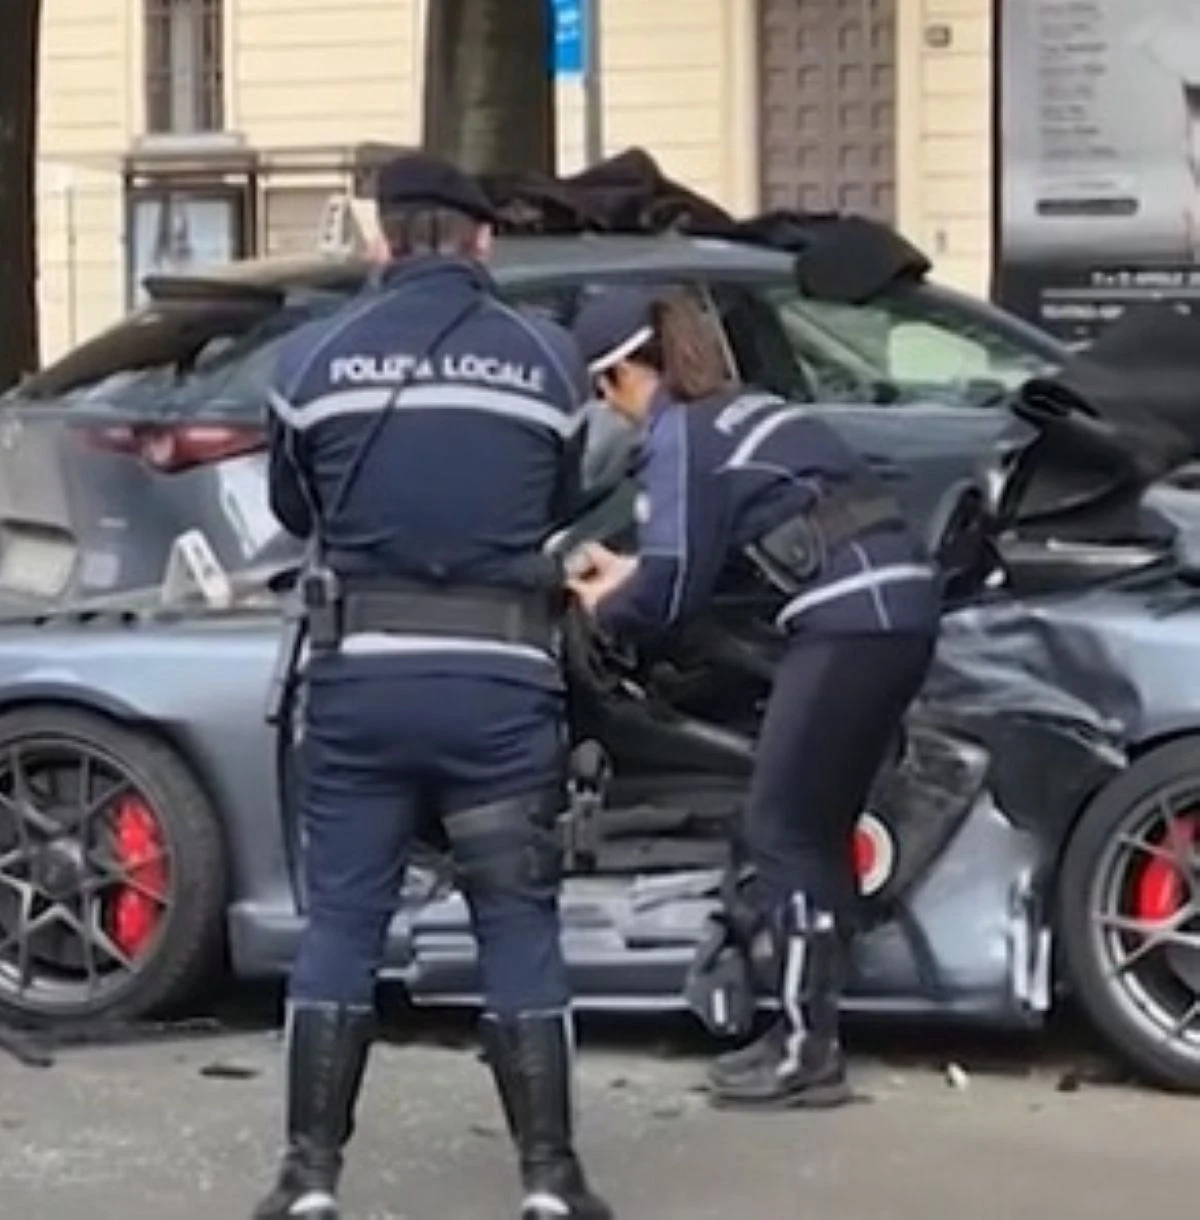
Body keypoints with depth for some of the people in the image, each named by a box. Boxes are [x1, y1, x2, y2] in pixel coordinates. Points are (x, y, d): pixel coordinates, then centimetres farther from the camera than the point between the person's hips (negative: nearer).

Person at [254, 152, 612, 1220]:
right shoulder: (549, 358, 2)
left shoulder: (315, 356, 1)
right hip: (498, 676, 0)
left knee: (341, 922, 9)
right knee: (519, 927, 8)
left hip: (360, 672, 0)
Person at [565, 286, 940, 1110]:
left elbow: (674, 589, -4)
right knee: (818, 827, 15)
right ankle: (806, 1028, 22)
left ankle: (808, 1050, 4)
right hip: (897, 605, 9)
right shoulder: (740, 409, 22)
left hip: (850, 619, -9)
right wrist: (629, 573, 33)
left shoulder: (680, 432, -4)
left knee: (784, 828, 0)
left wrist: (603, 609, 15)